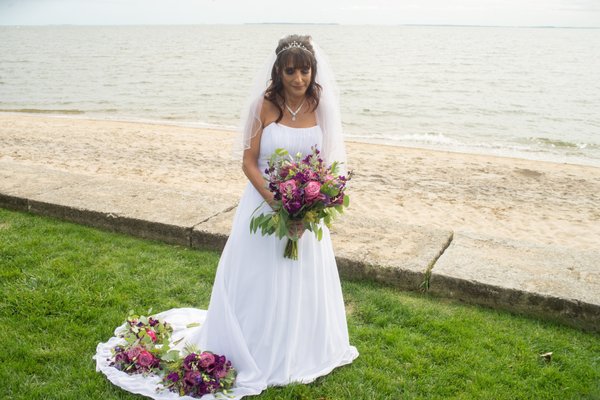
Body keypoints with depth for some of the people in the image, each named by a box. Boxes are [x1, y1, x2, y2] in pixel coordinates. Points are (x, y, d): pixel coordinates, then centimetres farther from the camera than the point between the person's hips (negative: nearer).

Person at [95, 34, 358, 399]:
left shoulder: (320, 105, -4)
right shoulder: (265, 105, -11)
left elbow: (325, 160, 1)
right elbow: (248, 161, -9)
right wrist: (278, 204, -20)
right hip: (265, 202, -3)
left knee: (302, 281, 14)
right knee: (256, 280, 7)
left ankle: (296, 352, 37)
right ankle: (254, 354, 28)